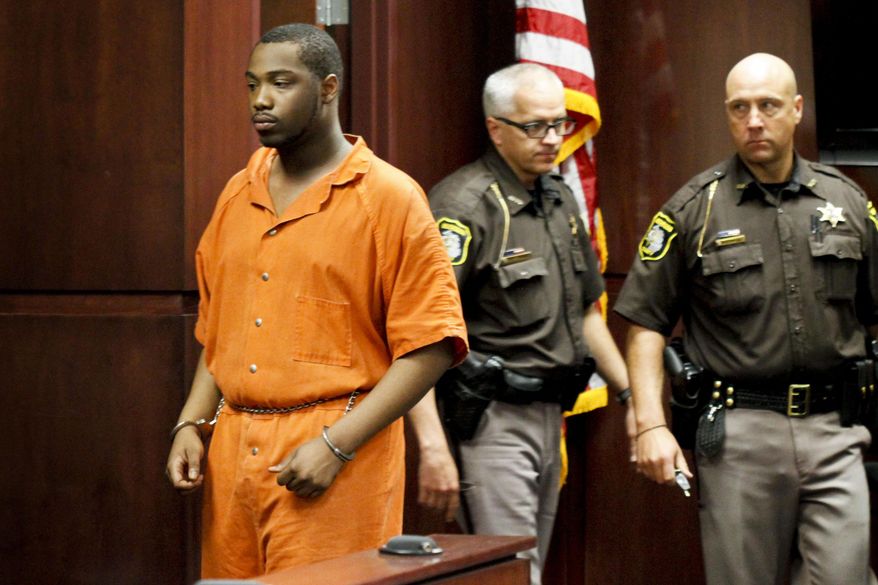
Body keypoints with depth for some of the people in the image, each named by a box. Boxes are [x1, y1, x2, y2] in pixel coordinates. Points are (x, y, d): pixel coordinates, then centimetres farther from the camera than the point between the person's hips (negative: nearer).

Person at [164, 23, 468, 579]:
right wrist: (190, 425, 6)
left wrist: (336, 445, -16)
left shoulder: (390, 198, -6)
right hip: (232, 450, 6)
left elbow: (430, 347, -11)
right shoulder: (238, 194, 12)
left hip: (336, 455, -5)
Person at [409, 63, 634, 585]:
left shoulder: (561, 199, 14)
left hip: (550, 418, 8)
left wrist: (634, 396, 18)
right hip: (493, 421, -8)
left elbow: (586, 311, 24)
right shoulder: (464, 206, -13)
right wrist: (434, 448, -28)